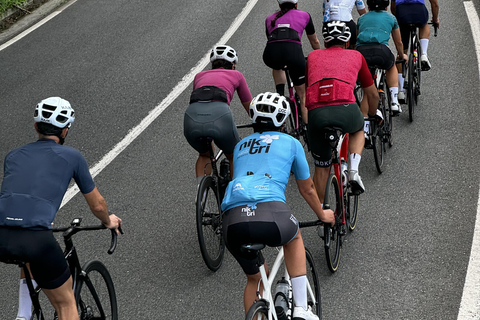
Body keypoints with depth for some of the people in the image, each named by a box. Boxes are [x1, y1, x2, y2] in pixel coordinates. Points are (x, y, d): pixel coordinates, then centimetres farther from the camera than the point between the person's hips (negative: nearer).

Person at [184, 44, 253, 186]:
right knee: (234, 157, 27)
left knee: (205, 155, 32)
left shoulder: (200, 75, 34)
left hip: (192, 117, 3)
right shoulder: (236, 75, 28)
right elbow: (250, 108, 38)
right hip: (219, 115, -3)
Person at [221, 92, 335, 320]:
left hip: (232, 221, 3)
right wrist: (322, 215, 53)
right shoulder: (290, 142, 22)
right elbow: (307, 190, 34)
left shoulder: (240, 146, 31)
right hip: (270, 214, -3)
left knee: (254, 278, 27)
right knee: (294, 236, 32)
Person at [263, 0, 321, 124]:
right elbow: (314, 42, 39)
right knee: (303, 95, 14)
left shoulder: (270, 18, 31)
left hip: (271, 53, 2)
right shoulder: (304, 15, 27)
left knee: (277, 67, 39)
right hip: (293, 50, -2)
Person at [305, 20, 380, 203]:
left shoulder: (313, 56, 28)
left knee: (321, 168, 19)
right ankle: (353, 171, 13)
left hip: (316, 113, 1)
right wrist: (373, 113, 55)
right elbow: (372, 94, 35)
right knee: (358, 129, 35)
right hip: (345, 110, -1)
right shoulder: (356, 55, 25)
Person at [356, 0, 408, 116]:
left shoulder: (362, 18, 30)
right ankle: (394, 102, 21)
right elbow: (398, 43, 36)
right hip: (381, 50, -1)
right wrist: (401, 56, 56)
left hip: (361, 51, 1)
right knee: (391, 67, 34)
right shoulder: (390, 17, 26)